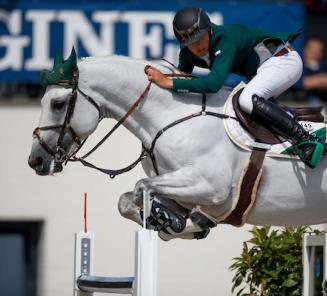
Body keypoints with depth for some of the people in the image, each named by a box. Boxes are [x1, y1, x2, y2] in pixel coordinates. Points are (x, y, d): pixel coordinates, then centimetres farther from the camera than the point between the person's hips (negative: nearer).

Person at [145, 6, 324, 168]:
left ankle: (306, 140, -31)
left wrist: (170, 83, -43)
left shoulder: (225, 38, -32)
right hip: (257, 71, 10)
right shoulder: (188, 52, -7)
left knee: (247, 100, -31)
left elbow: (214, 83, -42)